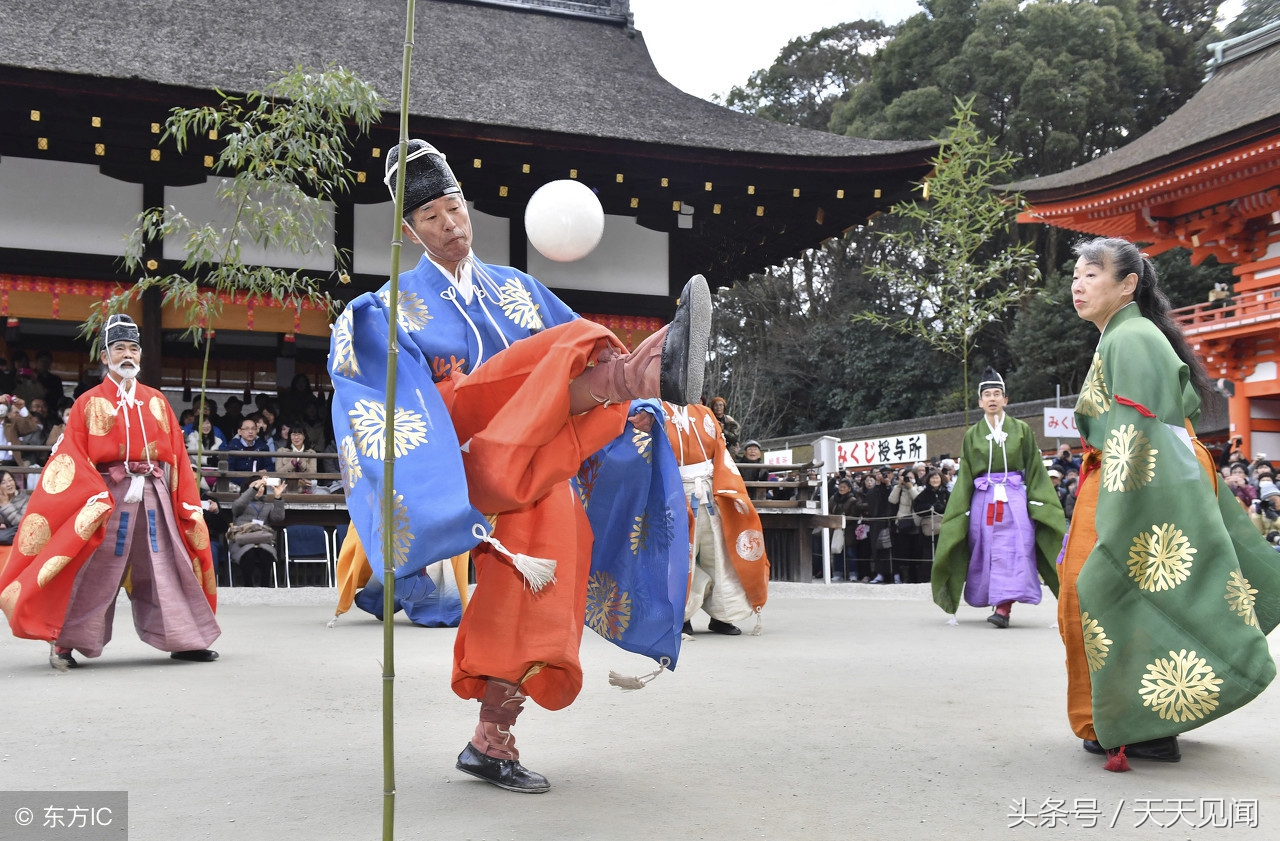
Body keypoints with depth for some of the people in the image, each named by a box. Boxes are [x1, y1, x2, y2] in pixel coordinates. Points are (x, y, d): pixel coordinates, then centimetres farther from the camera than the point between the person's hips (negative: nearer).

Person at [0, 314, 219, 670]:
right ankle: (63, 644, 10)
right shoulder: (89, 403, 2)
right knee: (94, 573, -2)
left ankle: (184, 641, 12)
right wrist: (94, 497, -19)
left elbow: (176, 453, 10)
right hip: (108, 495, -3)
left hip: (154, 495, 3)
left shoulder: (157, 401, 11)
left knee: (168, 567, 5)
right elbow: (73, 456, -5)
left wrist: (188, 503, 3)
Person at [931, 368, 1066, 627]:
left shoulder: (1021, 430, 7)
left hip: (1014, 500, -2)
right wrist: (961, 512, 4)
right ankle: (997, 602, 15)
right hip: (983, 501, 2)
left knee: (1012, 552, -13)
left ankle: (1004, 608, -19)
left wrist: (1038, 504, -4)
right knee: (987, 553, 1)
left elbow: (1034, 469, 5)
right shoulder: (972, 435, 9)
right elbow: (964, 478, 9)